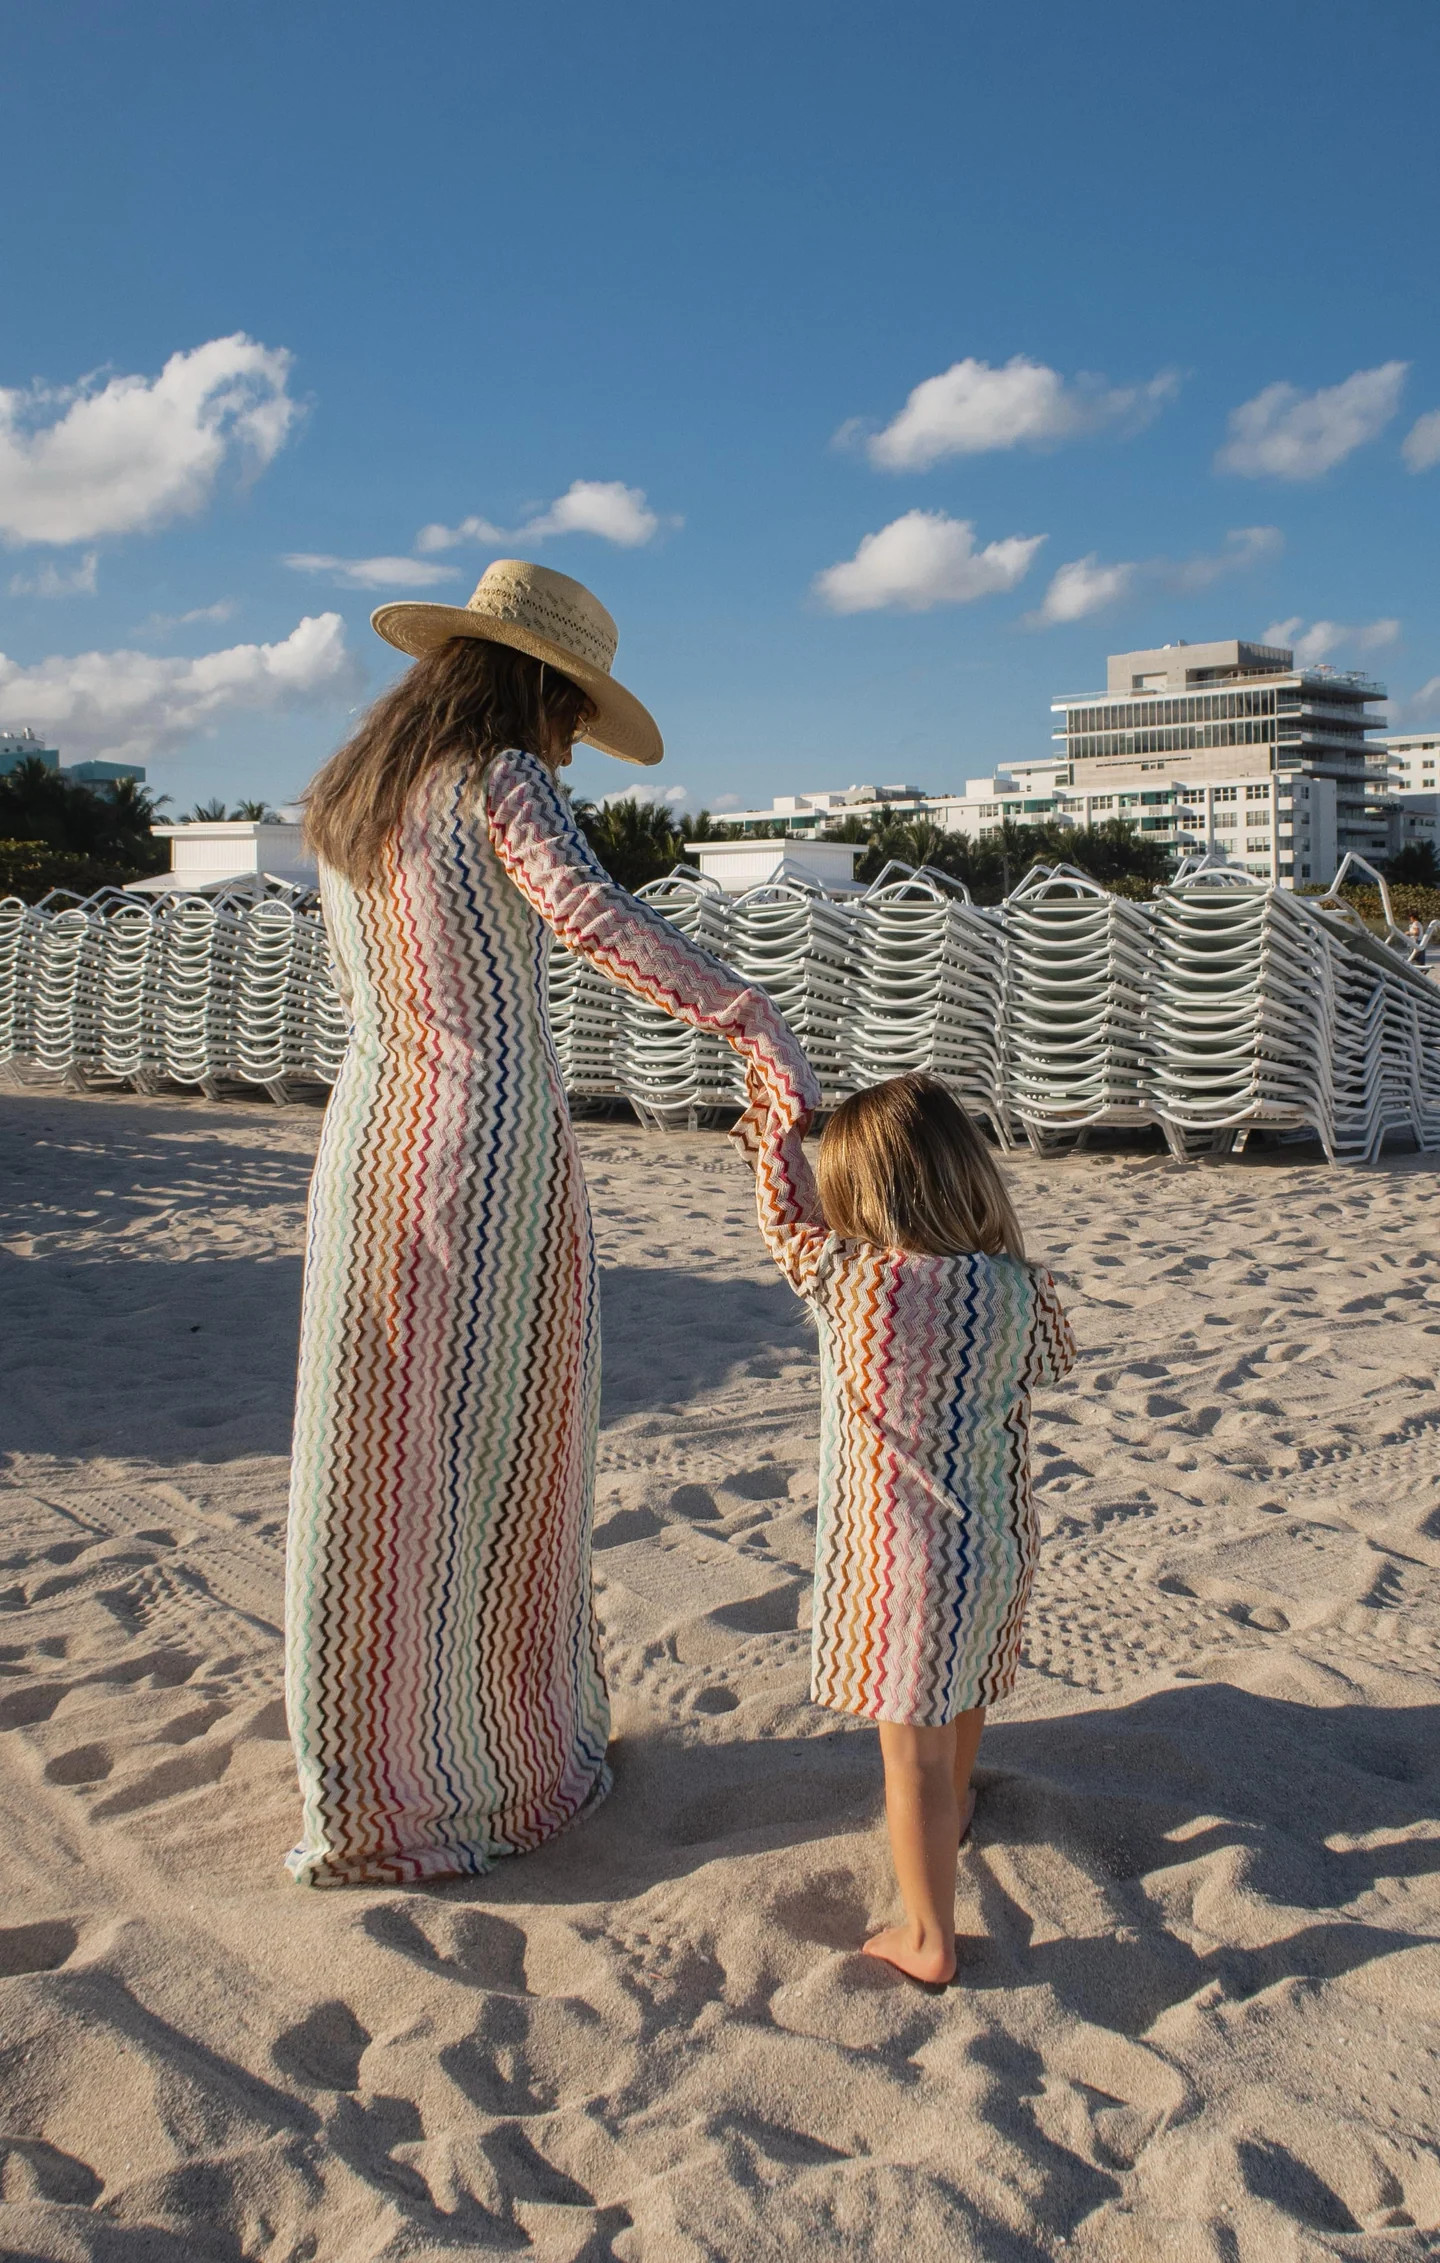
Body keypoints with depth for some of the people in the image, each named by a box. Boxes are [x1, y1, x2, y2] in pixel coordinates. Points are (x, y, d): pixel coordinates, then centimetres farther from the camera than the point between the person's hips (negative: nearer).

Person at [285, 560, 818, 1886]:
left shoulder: (340, 806, 13)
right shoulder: (500, 781, -9)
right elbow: (592, 914, -28)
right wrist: (763, 1032, -32)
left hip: (370, 1144, 6)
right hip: (497, 1153, -6)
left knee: (377, 1469, 11)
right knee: (500, 1462, 8)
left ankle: (374, 1788, 21)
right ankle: (514, 1752, 23)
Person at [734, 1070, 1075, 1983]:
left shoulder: (851, 1277, -18)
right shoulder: (1018, 1289, -9)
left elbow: (794, 1224, 3)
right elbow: (1055, 1357, 12)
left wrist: (775, 1137, 20)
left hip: (894, 1549, -5)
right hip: (997, 1539, 5)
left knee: (914, 1747, 4)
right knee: (962, 1693, 30)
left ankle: (930, 1937, 12)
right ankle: (954, 1811, 56)